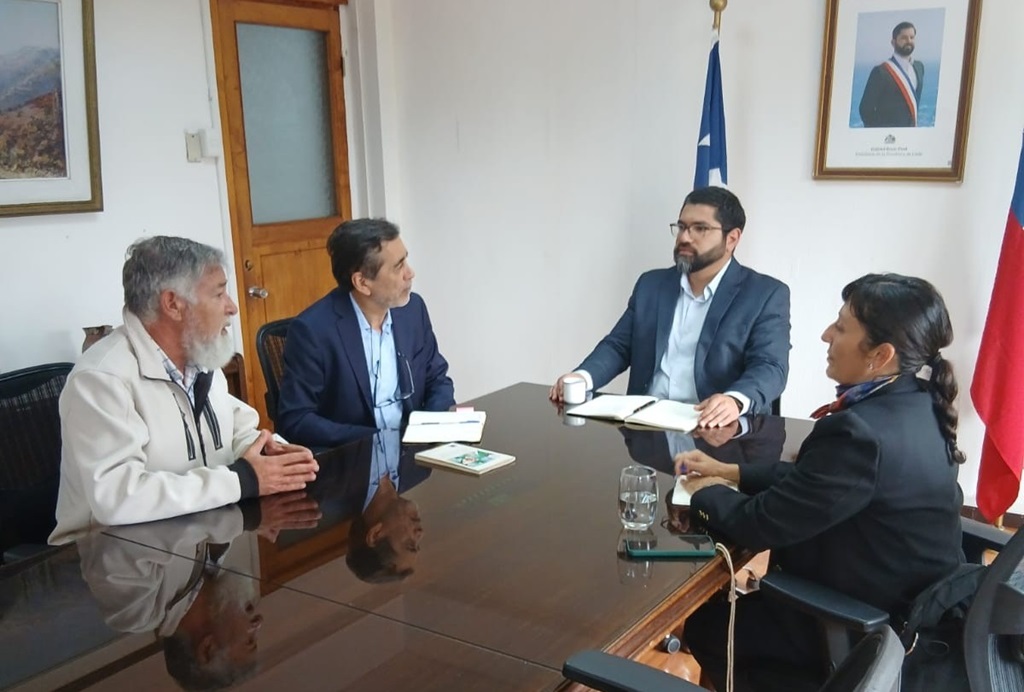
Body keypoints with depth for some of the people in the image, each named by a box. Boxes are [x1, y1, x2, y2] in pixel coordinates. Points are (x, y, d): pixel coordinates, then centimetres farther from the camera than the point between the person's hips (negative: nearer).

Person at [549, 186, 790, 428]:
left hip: (717, 428, -3)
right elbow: (618, 346, 14)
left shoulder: (766, 295, 1)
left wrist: (735, 401, -32)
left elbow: (770, 368, -10)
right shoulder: (651, 285, 16)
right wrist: (581, 377, -8)